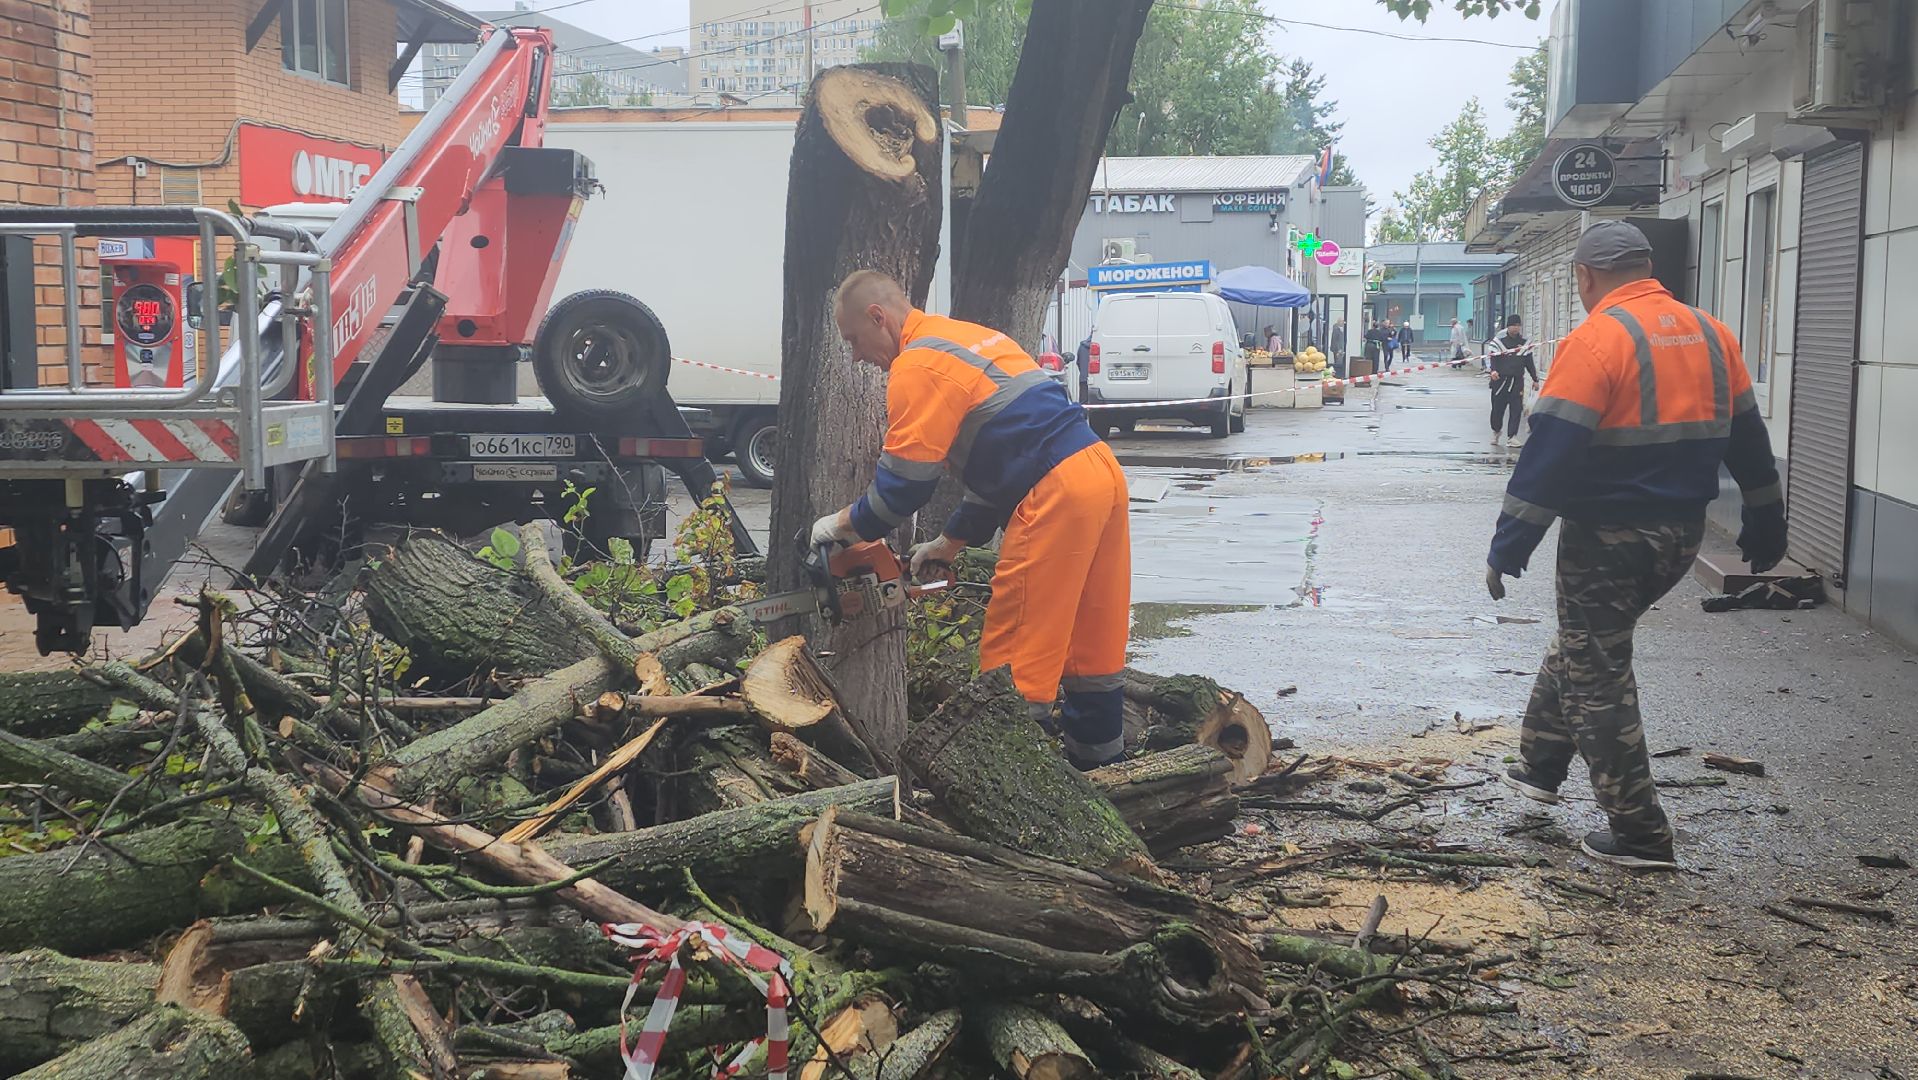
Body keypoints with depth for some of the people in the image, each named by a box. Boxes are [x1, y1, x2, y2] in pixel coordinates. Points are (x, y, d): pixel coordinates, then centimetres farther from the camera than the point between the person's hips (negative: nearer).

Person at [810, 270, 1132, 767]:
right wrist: (951, 542, 28)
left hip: (1055, 496, -10)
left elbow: (905, 479, -8)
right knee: (1090, 640, 19)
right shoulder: (968, 339, 24)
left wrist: (845, 523, 9)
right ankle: (1096, 758, 29)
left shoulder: (919, 364, -6)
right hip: (1101, 470, 10)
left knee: (1014, 659, -4)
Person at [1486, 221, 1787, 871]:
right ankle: (1540, 766, 36)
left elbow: (1550, 454, -20)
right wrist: (1766, 525, 24)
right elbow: (1746, 437, 13)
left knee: (1598, 677, 3)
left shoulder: (1596, 340, -16)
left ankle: (1639, 835, 6)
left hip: (1608, 537, -8)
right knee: (1583, 645, 25)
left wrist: (1508, 550, -17)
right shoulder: (1710, 334, 6)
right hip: (1681, 535, 8)